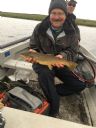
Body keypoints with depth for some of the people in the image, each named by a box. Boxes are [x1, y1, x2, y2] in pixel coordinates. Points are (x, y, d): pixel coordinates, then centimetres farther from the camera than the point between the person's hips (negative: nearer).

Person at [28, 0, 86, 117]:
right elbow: (33, 48, -2)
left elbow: (73, 51, -7)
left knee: (80, 84, -12)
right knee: (44, 73, -38)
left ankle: (52, 92, 1)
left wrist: (62, 56, -30)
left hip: (61, 64, 2)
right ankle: (54, 105, -16)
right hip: (42, 61, -2)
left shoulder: (71, 32, -7)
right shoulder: (39, 28, -9)